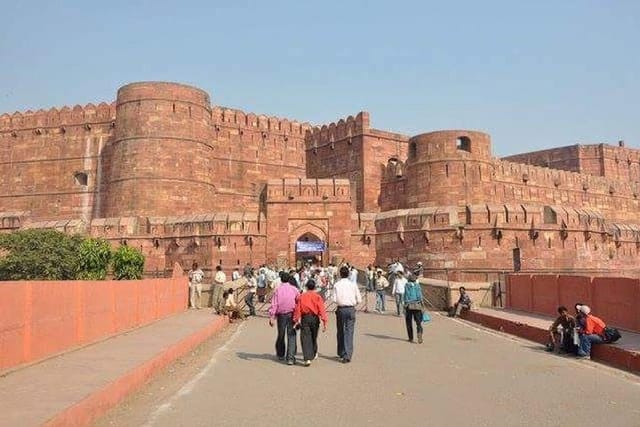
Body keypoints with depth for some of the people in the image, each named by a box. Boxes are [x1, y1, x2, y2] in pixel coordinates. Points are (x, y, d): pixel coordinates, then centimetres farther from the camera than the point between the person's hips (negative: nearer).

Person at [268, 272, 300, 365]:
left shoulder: (277, 290, -3)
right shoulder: (294, 289, -1)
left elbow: (274, 304, -9)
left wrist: (271, 317, -9)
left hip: (281, 315, 1)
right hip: (291, 315, -1)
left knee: (280, 335, 18)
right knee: (291, 336, 1)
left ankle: (280, 355, 35)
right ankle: (290, 358, -7)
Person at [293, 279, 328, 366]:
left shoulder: (301, 296, 2)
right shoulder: (317, 296, -2)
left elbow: (297, 309, 0)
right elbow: (322, 309, -9)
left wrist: (296, 320, 5)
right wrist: (324, 321, -12)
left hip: (305, 318, -1)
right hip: (315, 318, 1)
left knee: (305, 338, -3)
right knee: (314, 337, 20)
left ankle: (307, 358, -15)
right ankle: (314, 354, 39)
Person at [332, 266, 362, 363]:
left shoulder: (336, 285, -3)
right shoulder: (353, 285, 0)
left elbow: (335, 300, -9)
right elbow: (359, 300, 0)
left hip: (341, 309, 0)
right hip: (351, 309, 0)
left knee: (340, 332, 15)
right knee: (349, 332, 0)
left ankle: (341, 353, 27)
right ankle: (347, 356, -7)